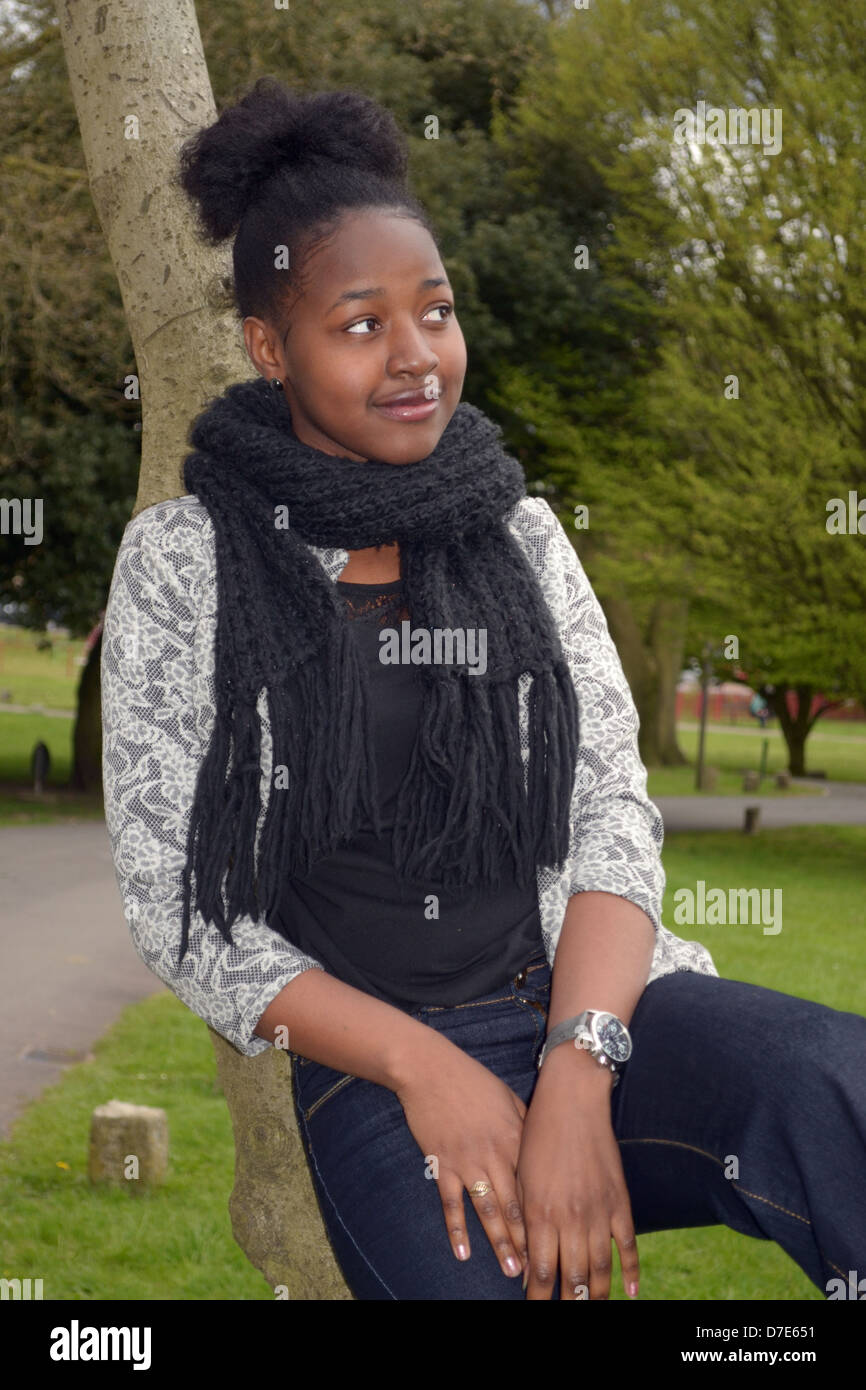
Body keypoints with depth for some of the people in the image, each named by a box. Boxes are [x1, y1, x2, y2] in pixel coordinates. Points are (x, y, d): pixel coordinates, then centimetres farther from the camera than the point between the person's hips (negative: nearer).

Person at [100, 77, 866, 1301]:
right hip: (370, 1064, -1)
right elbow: (173, 901, 0)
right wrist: (425, 1068, -12)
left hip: (595, 999, 2)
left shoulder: (521, 534, 13)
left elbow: (615, 807, 3)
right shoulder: (184, 560, 4)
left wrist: (576, 1074, -15)